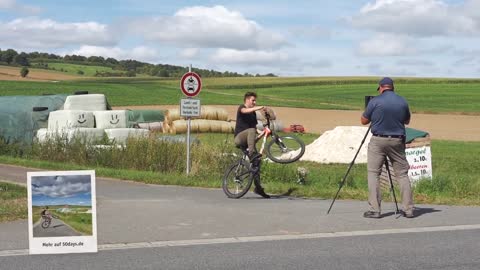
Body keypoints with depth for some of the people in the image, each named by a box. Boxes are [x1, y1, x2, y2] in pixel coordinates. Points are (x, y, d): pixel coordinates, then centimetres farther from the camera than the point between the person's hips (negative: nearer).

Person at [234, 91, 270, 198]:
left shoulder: (253, 113, 21)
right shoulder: (241, 108, -1)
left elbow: (255, 127, 19)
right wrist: (258, 108, -40)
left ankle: (258, 187, 2)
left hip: (248, 141, 7)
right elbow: (245, 111, -26)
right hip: (239, 138, -7)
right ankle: (252, 153, -48)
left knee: (257, 160, -2)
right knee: (251, 130, -35)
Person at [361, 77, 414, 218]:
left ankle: (374, 209, -3)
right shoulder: (403, 102, 3)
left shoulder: (375, 101, -7)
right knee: (402, 174, 9)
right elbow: (407, 121, 18)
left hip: (378, 140, -3)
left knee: (373, 173, 3)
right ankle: (408, 209, 8)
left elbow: (364, 121, 3)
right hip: (397, 141, 3)